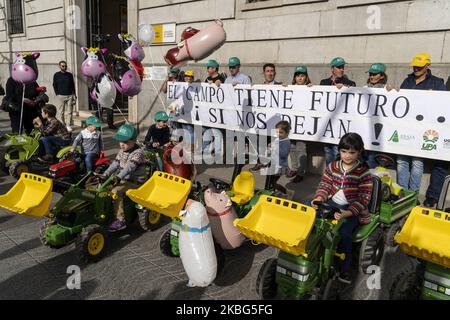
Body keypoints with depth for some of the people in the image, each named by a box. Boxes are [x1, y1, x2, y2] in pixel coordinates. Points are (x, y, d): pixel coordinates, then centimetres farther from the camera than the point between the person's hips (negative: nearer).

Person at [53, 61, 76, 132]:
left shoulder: (70, 75, 12)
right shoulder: (56, 75, 7)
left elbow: (73, 85, 15)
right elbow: (54, 85, 8)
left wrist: (74, 95, 6)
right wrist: (57, 94, -1)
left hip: (70, 95, 2)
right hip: (61, 96, -2)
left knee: (69, 111, -1)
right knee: (61, 112, -1)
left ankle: (68, 125, 4)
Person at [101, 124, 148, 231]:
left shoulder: (138, 152, -19)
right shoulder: (122, 151, 8)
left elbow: (129, 167, -33)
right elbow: (115, 163, 4)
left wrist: (118, 177, -45)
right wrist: (106, 174, -10)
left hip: (135, 181, -9)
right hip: (123, 178, 9)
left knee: (116, 191, -28)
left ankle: (120, 220, -23)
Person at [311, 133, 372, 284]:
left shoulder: (364, 173, -5)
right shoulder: (332, 166, 7)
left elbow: (363, 199, -9)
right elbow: (324, 185, 8)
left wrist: (348, 213, -24)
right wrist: (319, 199, -14)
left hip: (351, 209, -4)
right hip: (331, 203, 4)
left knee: (344, 233, -28)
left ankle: (344, 268, -7)